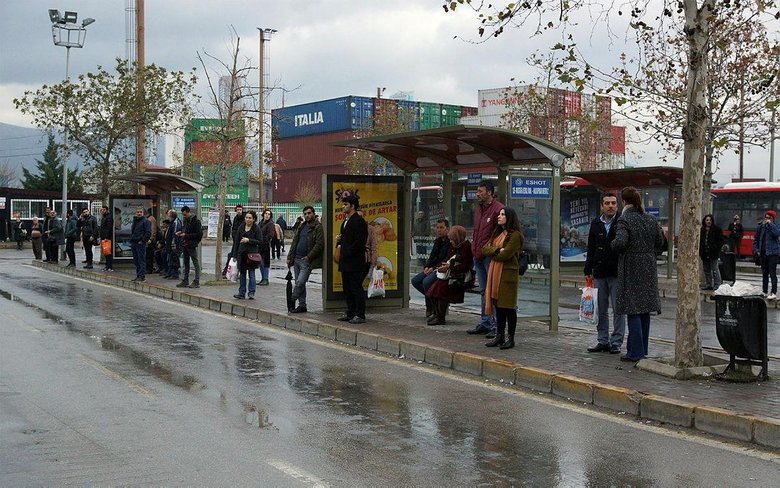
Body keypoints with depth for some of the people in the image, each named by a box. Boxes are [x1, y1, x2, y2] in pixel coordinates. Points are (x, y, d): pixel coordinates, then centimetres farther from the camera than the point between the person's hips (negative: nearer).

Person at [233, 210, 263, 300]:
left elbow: (260, 241, -9)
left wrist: (248, 240, -18)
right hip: (242, 253, 5)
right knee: (242, 274, 8)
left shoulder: (256, 228, -5)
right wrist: (235, 255, 10)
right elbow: (237, 241, 11)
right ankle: (241, 293, 12)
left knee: (251, 274, 0)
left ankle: (251, 293, 6)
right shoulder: (241, 227, 8)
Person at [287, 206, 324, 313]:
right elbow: (294, 242, 20)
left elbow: (319, 244, -13)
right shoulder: (301, 227, 17)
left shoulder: (317, 227, -6)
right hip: (297, 259, 8)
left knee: (300, 283, -13)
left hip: (306, 261, -7)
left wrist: (309, 257, -17)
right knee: (299, 283, 9)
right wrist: (290, 257, 12)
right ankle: (302, 305, 15)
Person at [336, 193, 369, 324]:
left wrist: (348, 252, -16)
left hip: (355, 261, -10)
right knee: (347, 288, 13)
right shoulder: (346, 221, 18)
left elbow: (360, 241, -18)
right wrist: (339, 243, 5)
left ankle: (360, 315, -1)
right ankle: (350, 313, 21)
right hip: (346, 262, 10)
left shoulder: (358, 221, -12)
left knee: (356, 288, -5)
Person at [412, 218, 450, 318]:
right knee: (415, 281, -5)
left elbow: (448, 260, -17)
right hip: (433, 268, 9)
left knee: (427, 281, -30)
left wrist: (434, 268, -20)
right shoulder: (438, 241, 17)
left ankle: (430, 307, -11)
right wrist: (427, 267, -2)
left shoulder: (451, 242, -11)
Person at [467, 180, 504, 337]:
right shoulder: (479, 209, 18)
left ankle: (496, 326, -2)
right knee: (483, 292, 14)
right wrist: (474, 249, 17)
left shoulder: (498, 209, -12)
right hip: (478, 256, 9)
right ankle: (485, 323, 22)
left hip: (490, 256, -9)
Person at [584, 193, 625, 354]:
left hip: (617, 274, -4)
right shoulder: (595, 224, 10)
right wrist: (588, 270, 9)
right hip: (599, 274, 5)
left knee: (618, 310, 1)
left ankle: (616, 342, 8)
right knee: (601, 310, 9)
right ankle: (603, 341, 18)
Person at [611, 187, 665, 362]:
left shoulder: (624, 220, -13)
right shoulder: (651, 219, 7)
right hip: (649, 269, 6)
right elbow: (660, 243, 10)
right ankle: (642, 350, 20)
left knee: (633, 310, -3)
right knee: (645, 310, 13)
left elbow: (620, 242, -27)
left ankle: (635, 352, -3)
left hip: (631, 269, -6)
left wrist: (613, 244, -6)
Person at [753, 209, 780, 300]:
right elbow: (756, 240, 17)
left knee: (772, 274, -8)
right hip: (762, 253, 5)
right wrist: (756, 250, 5)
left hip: (772, 253, -5)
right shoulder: (761, 227, 11)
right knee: (764, 274, 13)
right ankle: (764, 292, 22)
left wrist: (770, 224, -18)